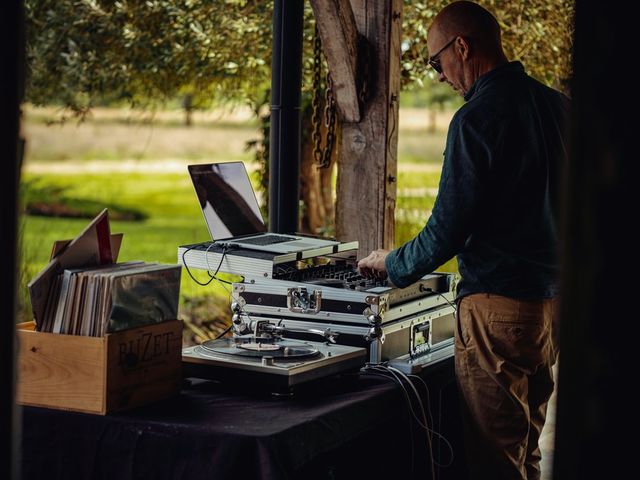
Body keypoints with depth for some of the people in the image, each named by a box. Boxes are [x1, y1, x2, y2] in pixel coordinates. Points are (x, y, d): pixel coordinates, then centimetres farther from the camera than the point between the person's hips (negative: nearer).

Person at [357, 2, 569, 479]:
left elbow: (448, 228, -15)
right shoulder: (558, 105, 8)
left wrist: (393, 264, 3)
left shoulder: (477, 119, -16)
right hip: (554, 300, 8)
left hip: (500, 306, -8)